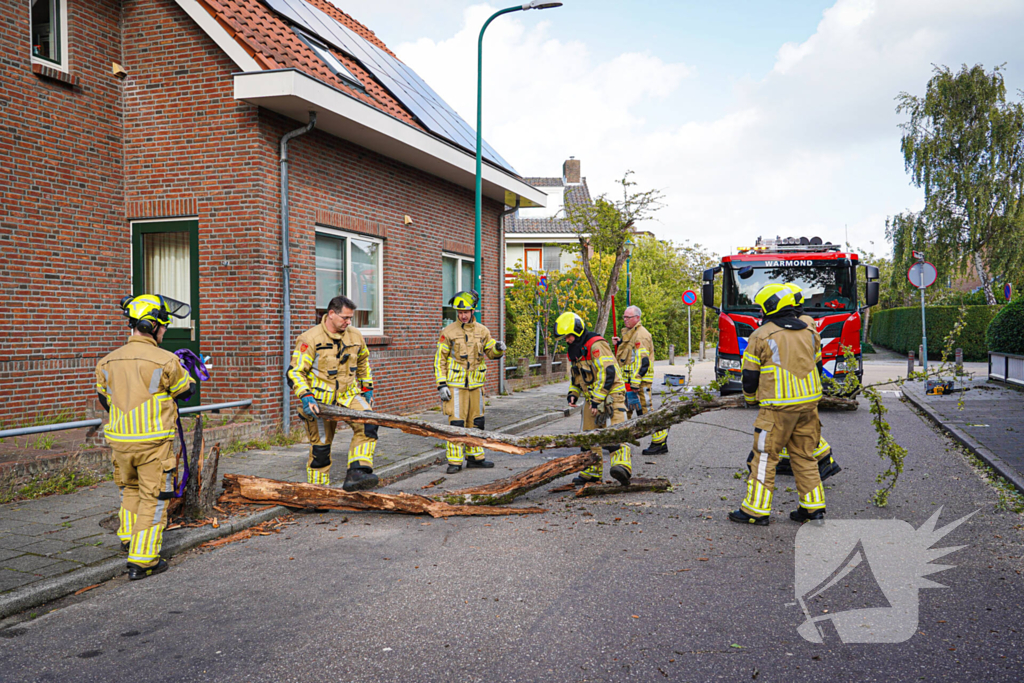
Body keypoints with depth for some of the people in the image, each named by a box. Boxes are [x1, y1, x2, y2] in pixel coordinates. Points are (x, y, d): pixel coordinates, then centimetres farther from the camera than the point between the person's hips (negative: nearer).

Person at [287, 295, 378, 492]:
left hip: (348, 395, 4)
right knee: (320, 448, 3)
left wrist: (367, 388, 19)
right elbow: (295, 372, -13)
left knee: (368, 425, -24)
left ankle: (356, 474, -29)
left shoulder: (355, 336, 3)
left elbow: (363, 363, 22)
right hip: (319, 400, -4)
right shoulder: (310, 339, -13)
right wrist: (306, 396, -27)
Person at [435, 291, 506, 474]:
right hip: (455, 384, -4)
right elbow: (440, 360, -3)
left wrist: (498, 348, -9)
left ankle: (475, 457, 22)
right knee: (456, 422, -7)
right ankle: (454, 461, -1)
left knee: (476, 421, 11)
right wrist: (441, 385, -10)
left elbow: (490, 353, 16)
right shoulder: (448, 332, -5)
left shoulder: (482, 331, 7)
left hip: (476, 384, 4)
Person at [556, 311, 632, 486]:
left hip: (610, 395, -9)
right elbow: (576, 376, 25)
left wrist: (597, 398, -21)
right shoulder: (574, 350, 14)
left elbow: (608, 372, -22)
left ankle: (622, 466, -36)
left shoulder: (596, 345, -16)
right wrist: (573, 393, 7)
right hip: (591, 399, 9)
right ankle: (592, 472, 21)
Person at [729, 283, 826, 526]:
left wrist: (751, 399, 16)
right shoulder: (809, 331, 9)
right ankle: (813, 507, 16)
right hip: (809, 404, 6)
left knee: (765, 457, 1)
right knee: (804, 455, 14)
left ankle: (756, 510, 4)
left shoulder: (761, 336, -7)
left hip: (778, 407, -6)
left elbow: (750, 375, -2)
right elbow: (817, 366, 18)